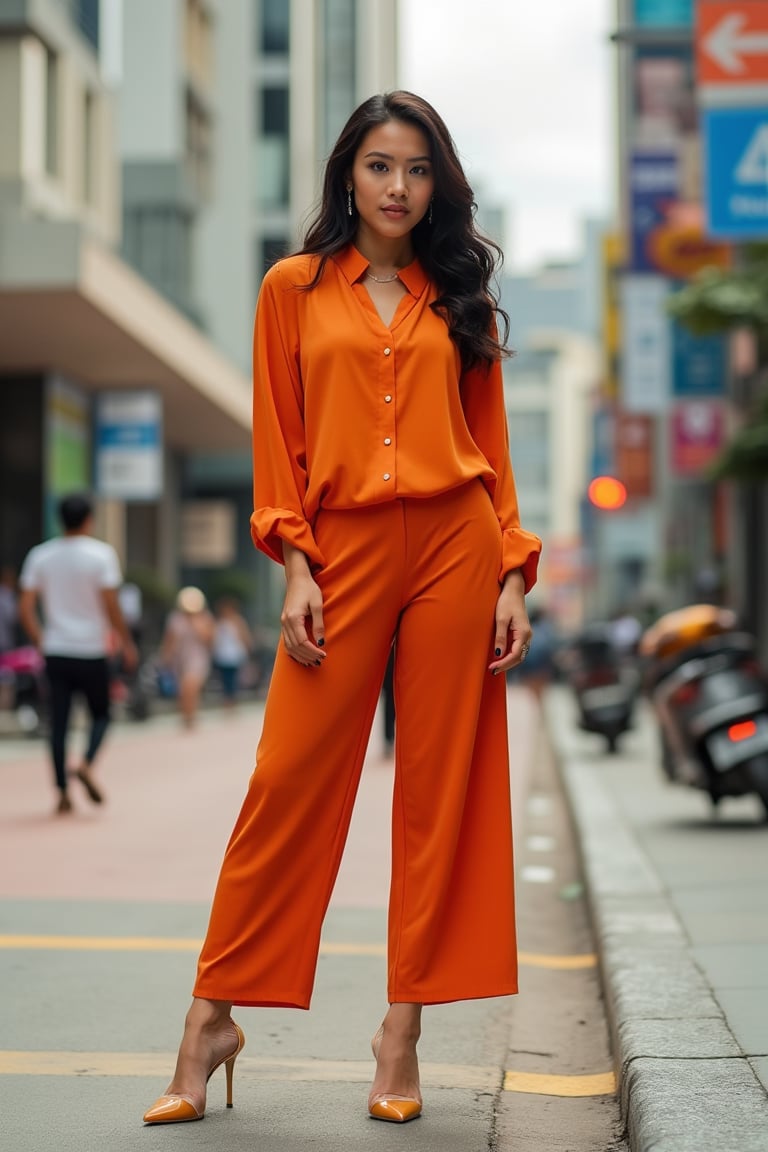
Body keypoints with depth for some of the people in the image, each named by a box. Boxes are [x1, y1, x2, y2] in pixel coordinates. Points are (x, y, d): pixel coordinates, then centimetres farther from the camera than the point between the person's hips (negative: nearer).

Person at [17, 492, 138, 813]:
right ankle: (87, 764, -11)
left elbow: (25, 610, 1)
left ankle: (63, 792, 4)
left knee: (58, 722, 6)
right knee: (101, 715, 14)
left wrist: (41, 642, 13)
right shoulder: (101, 554, -7)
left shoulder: (40, 555, 3)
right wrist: (127, 644, 0)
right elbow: (110, 607, -11)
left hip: (55, 652, 3)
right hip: (91, 652, -3)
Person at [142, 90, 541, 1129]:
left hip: (455, 544, 2)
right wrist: (296, 568, -5)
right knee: (290, 778, -2)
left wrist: (514, 575, 1)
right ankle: (214, 1015, 8)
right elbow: (278, 442, 5)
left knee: (441, 783, 2)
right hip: (344, 550, -1)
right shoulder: (295, 288, 8)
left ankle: (404, 1026, 11)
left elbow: (491, 441, 10)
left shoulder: (459, 297, 12)